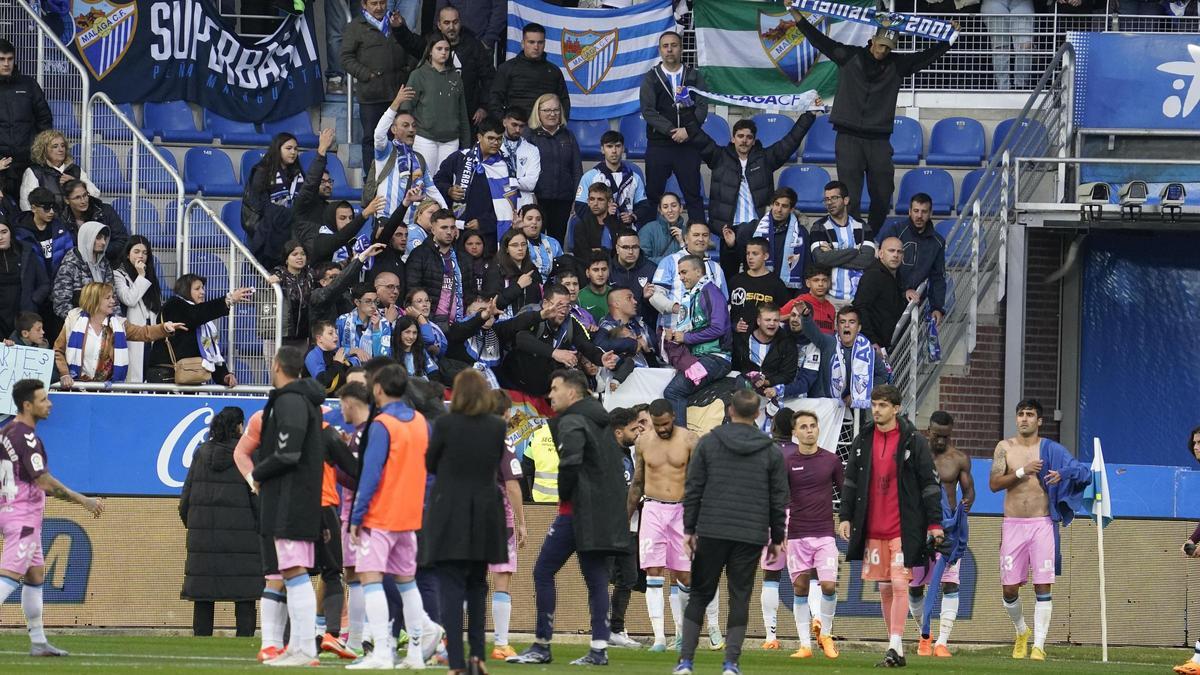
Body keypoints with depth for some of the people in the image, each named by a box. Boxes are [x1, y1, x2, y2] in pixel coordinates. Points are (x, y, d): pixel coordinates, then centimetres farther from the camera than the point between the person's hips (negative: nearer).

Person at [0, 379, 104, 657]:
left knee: (35, 575, 16)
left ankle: (38, 642, 20)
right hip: (24, 516, -10)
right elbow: (44, 481, -22)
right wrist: (84, 501, -17)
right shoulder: (27, 438, -18)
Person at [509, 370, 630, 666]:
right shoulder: (601, 421, 18)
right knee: (596, 580, 8)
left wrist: (564, 496, -9)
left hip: (577, 509, -8)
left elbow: (570, 463, -25)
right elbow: (617, 466, 21)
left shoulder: (571, 422, -10)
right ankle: (599, 649, 2)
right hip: (606, 515, 8)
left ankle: (542, 646, -2)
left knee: (543, 572, -1)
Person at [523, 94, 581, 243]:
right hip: (538, 200, -3)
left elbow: (577, 170, 14)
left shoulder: (568, 136, 14)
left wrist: (577, 200, 6)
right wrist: (529, 196, -12)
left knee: (558, 241, 5)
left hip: (563, 201, 3)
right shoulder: (529, 135, 3)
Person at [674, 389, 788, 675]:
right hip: (751, 536, 0)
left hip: (711, 533, 0)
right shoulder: (771, 452, 4)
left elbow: (693, 489, 2)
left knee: (700, 595, 8)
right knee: (740, 598, 5)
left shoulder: (708, 443, 2)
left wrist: (689, 529, 7)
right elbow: (779, 499, 7)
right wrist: (777, 538, 14)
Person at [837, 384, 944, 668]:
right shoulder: (863, 440, 9)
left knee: (899, 585, -12)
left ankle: (895, 647, -15)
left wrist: (934, 522, -6)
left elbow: (930, 483, -2)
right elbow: (850, 481, 15)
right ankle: (895, 651, 14)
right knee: (884, 589, 8)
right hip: (873, 529, 5)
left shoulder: (913, 442, -3)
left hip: (904, 528, -5)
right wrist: (845, 516, 7)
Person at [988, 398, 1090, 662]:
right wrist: (1022, 472, -15)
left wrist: (1062, 475, -21)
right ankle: (1021, 631, 28)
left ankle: (1039, 645, -5)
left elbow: (1083, 471, -1)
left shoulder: (1050, 449, 4)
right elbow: (994, 483, -2)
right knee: (1009, 588, 2)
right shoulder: (1005, 448, 7)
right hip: (1013, 525, 2)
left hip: (1042, 524, -2)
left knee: (1043, 586, -7)